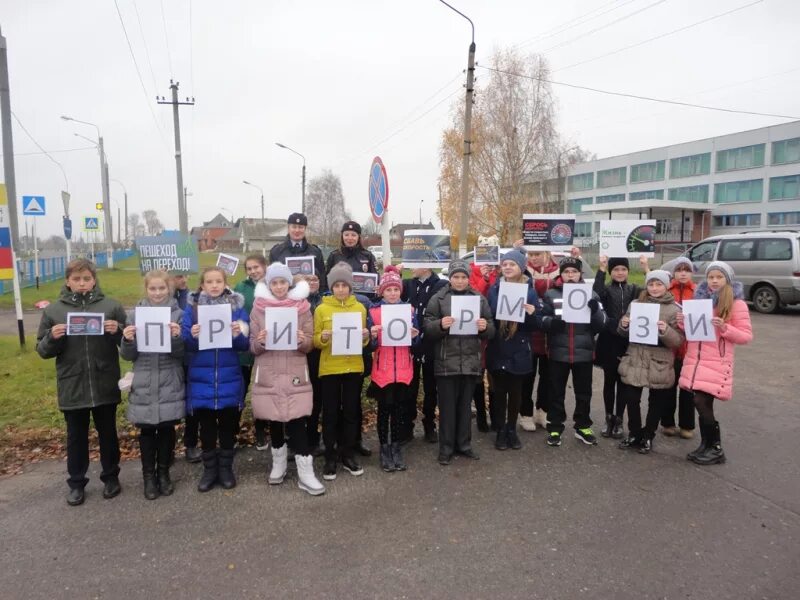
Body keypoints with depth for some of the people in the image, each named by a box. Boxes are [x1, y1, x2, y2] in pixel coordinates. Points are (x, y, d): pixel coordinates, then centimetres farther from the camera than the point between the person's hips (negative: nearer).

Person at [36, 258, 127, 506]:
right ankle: (76, 483, 29)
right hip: (71, 387, 1)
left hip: (105, 385, -1)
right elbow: (42, 350, 4)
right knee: (76, 437, 14)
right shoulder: (53, 310, 2)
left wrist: (117, 331, -19)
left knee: (108, 433, 14)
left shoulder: (111, 306, -1)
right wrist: (52, 337, -16)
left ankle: (111, 477, 31)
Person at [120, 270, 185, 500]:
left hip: (170, 384, 0)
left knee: (167, 428, 9)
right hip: (144, 385, 1)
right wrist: (127, 340, -18)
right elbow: (128, 355, 3)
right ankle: (148, 475, 24)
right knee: (147, 430, 8)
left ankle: (164, 473, 26)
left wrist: (177, 337, -24)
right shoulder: (135, 315, 1)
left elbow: (182, 353, -4)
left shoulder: (178, 314, -1)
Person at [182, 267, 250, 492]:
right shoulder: (192, 307, 1)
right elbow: (185, 344, -1)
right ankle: (209, 469, 26)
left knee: (228, 425, 10)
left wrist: (238, 335, -22)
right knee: (206, 426, 11)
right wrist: (192, 336, -22)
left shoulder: (237, 306, 0)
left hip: (229, 379, 0)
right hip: (201, 379, 0)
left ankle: (226, 469, 26)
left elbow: (245, 345, -2)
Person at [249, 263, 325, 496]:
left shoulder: (302, 307, 2)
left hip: (295, 373, -1)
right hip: (269, 374, 1)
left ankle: (305, 473, 3)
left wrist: (302, 341, -19)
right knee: (274, 421, 10)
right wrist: (260, 342, -18)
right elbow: (253, 348, 4)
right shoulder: (258, 308, 3)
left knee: (296, 421, -4)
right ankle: (278, 464, 30)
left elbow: (310, 344, 3)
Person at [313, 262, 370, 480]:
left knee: (351, 412, 9)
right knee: (330, 414, 4)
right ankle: (330, 459, 16)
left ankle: (348, 456, 22)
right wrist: (323, 337, -21)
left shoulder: (360, 307, 5)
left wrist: (365, 337, -11)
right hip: (329, 369, -2)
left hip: (354, 367, 2)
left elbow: (364, 341, 11)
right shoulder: (321, 309, -2)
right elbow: (315, 341, 0)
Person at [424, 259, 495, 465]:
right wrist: (440, 325, -24)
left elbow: (491, 331, 8)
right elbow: (427, 328, -5)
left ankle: (464, 444, 27)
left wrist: (485, 327, -13)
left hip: (470, 361, 3)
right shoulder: (438, 298, -1)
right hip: (446, 362, -2)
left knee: (465, 405, 13)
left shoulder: (479, 298, 7)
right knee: (447, 407, 5)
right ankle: (446, 448, 17)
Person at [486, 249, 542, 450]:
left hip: (519, 352, -1)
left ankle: (512, 430, 27)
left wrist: (532, 313, -23)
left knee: (515, 392, 11)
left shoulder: (530, 291, -3)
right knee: (499, 392, 9)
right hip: (497, 351, 1)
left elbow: (537, 325, -3)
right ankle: (501, 430, 23)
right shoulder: (494, 289, 1)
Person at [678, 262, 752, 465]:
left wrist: (725, 328, -22)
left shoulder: (737, 304, -4)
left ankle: (716, 449, 7)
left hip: (716, 363, -5)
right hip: (694, 360, 5)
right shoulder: (700, 298, 11)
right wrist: (684, 324, -2)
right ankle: (706, 446, 21)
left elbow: (747, 336, -6)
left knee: (702, 403, -9)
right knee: (702, 404, 7)